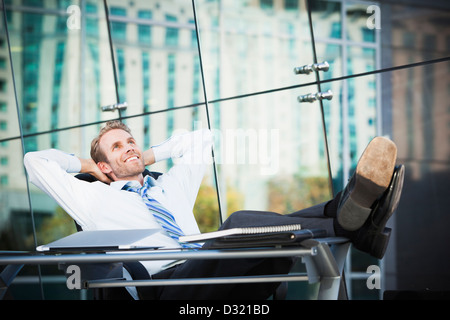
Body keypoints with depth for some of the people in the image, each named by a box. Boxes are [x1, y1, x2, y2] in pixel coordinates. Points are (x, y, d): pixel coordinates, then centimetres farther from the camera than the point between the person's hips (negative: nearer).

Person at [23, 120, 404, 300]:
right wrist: (87, 166, 35)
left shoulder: (171, 186, 38)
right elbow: (35, 161, 25)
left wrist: (150, 155, 43)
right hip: (163, 283, -6)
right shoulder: (93, 197, 25)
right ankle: (347, 223, -49)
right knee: (238, 223, -34)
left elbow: (202, 139, 48)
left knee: (281, 233, -23)